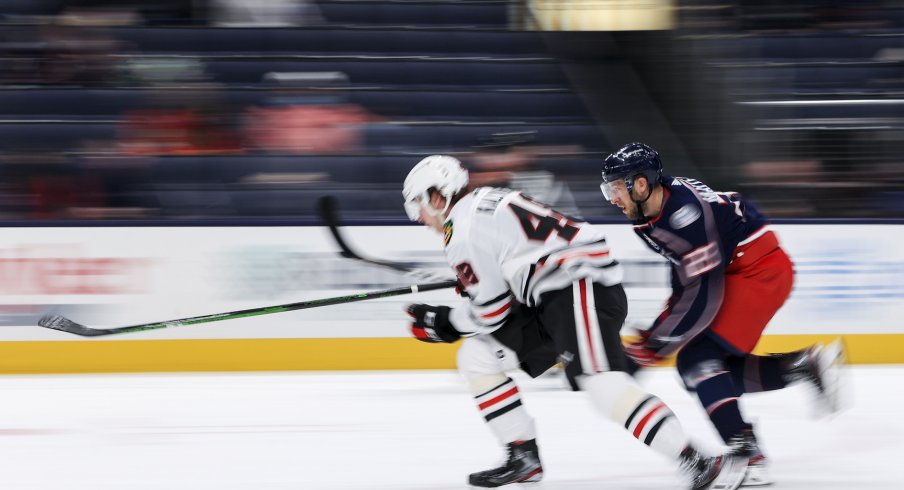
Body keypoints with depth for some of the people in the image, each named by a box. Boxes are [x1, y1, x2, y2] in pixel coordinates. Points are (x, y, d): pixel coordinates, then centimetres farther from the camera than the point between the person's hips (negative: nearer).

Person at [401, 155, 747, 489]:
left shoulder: (462, 229, -7)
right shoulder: (487, 203, 22)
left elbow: (491, 312, -6)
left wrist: (441, 323, 10)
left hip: (583, 286, -11)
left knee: (601, 382, -26)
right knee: (476, 356, 13)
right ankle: (524, 456, 14)